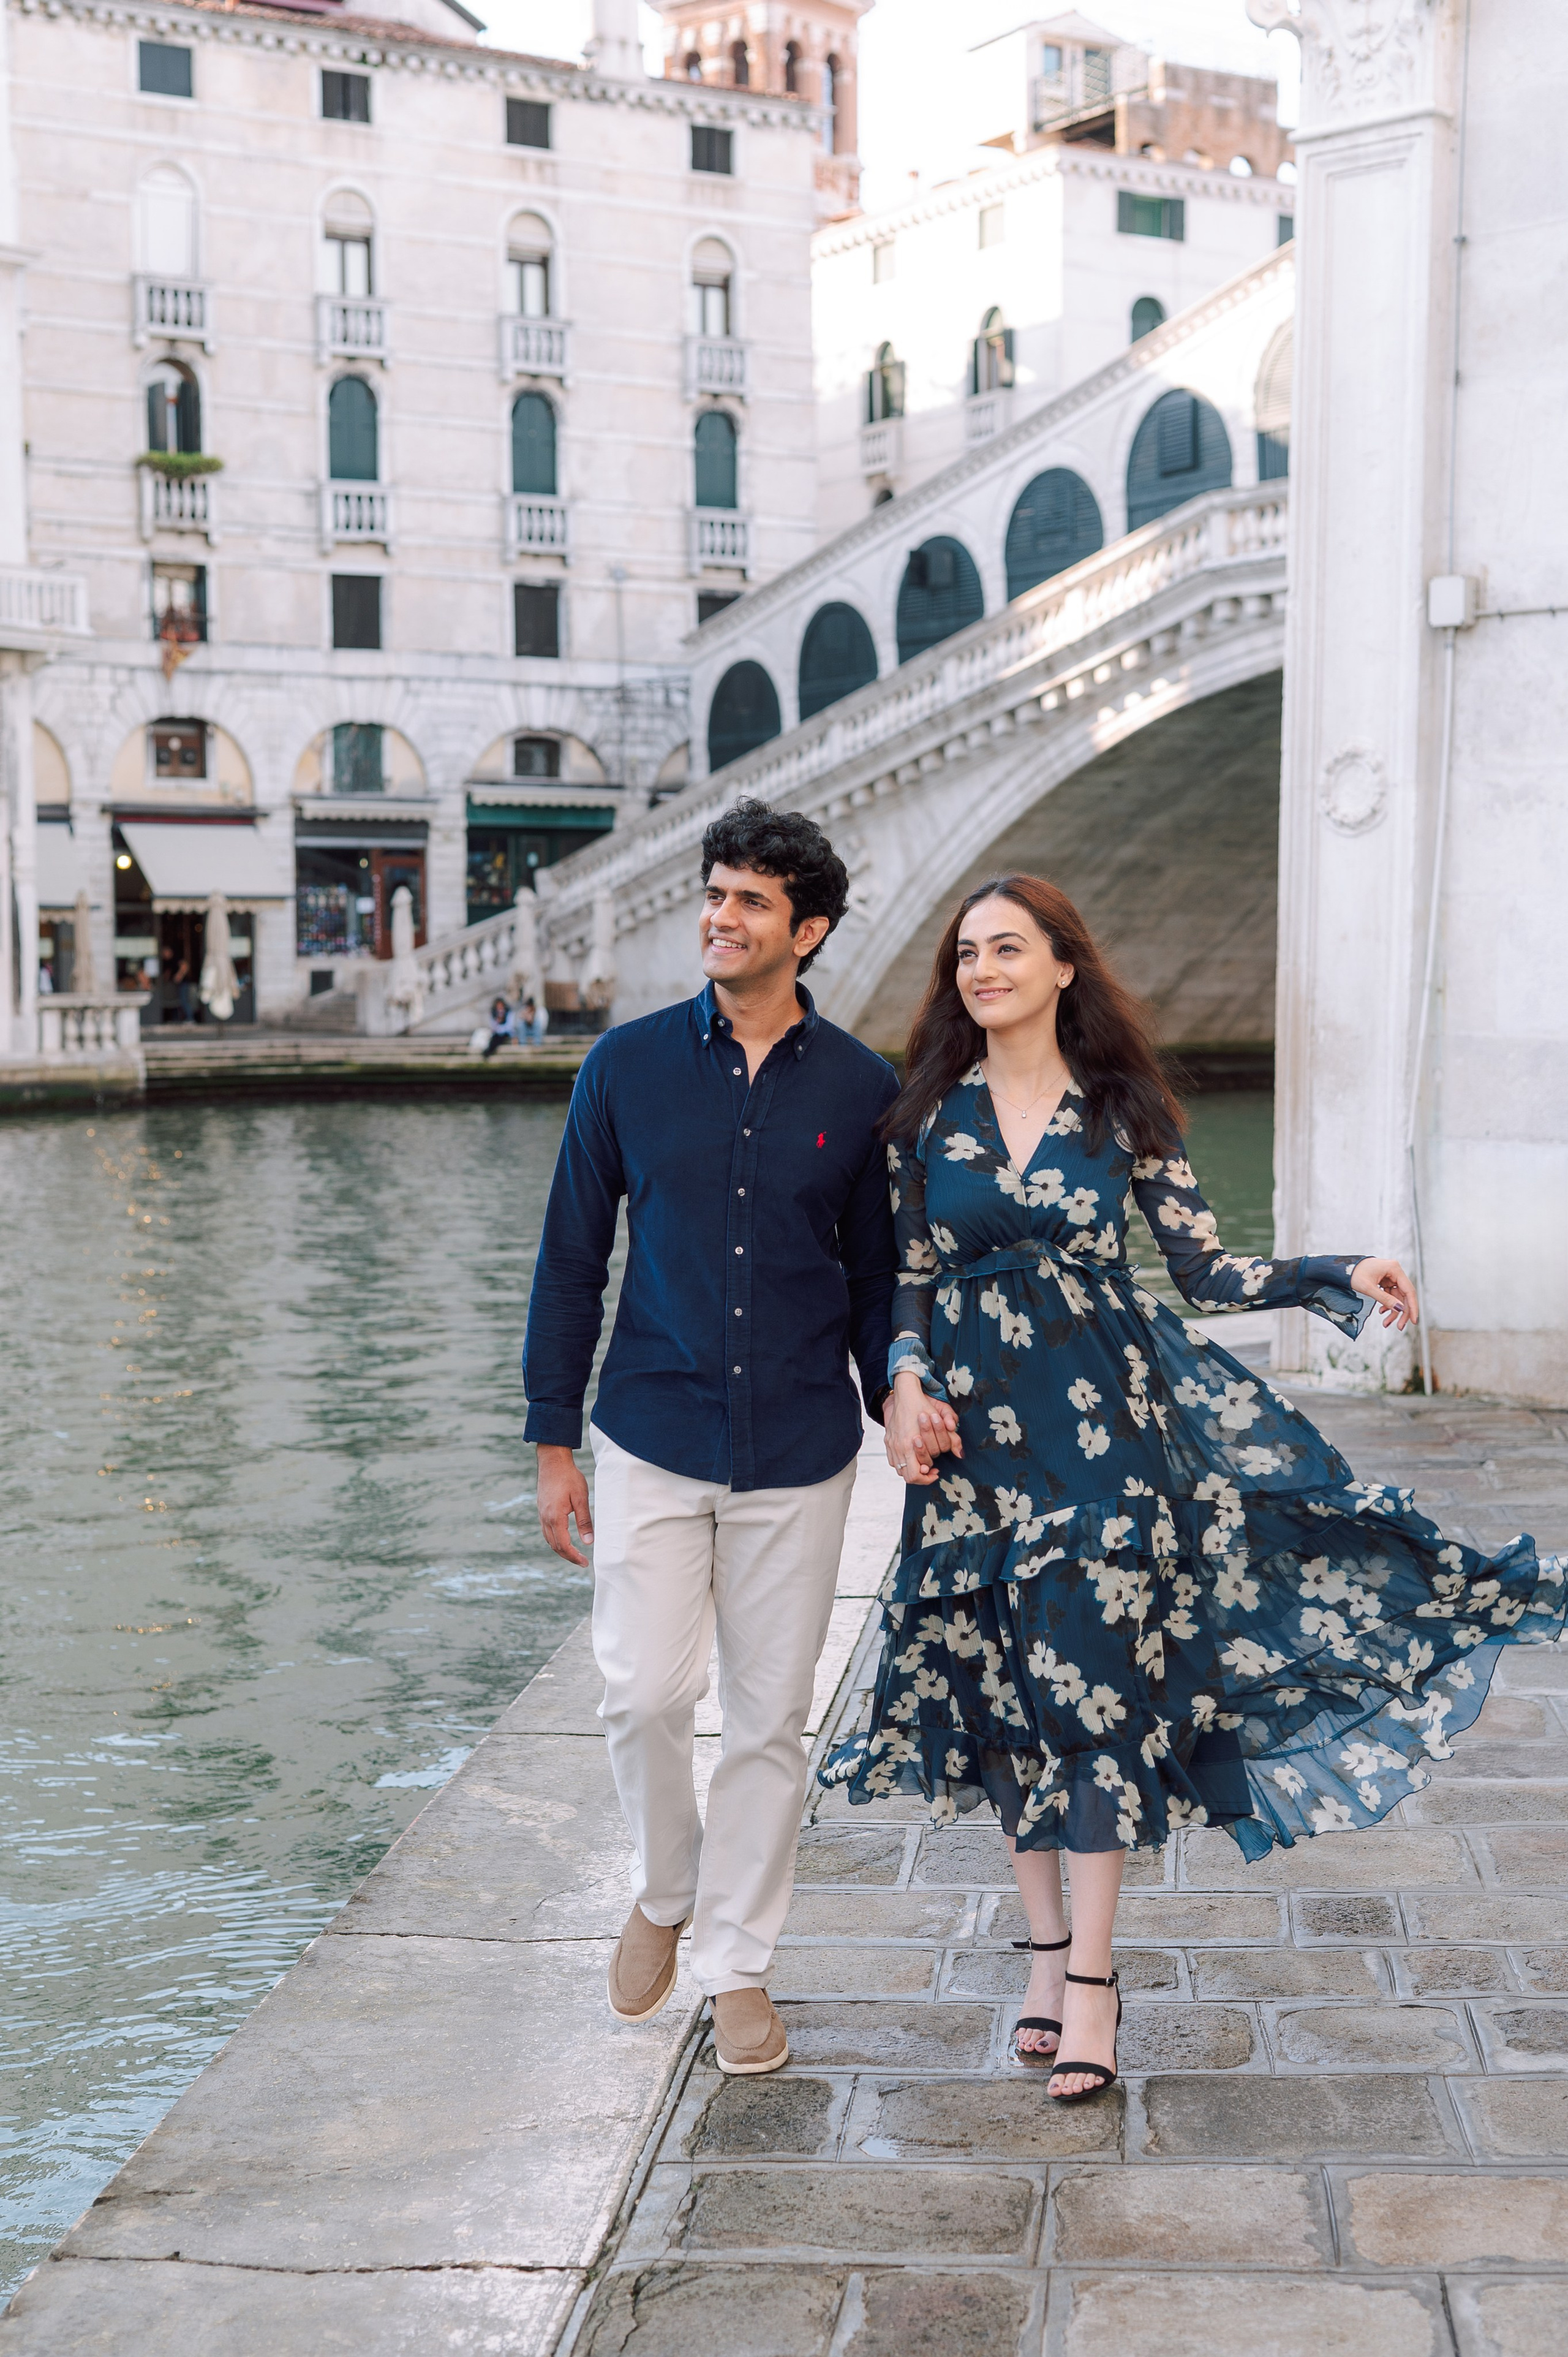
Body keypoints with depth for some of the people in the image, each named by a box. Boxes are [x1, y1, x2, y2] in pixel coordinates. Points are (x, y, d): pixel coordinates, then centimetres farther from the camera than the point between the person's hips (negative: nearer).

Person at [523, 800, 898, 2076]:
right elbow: (572, 1260, 4)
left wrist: (899, 1405, -4)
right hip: (653, 1441, 0)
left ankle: (739, 1962, 23)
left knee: (772, 1717, 6)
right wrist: (554, 1442, 3)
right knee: (645, 1693, -8)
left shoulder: (861, 1089, 1)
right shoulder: (629, 1065, 0)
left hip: (799, 1455, 1)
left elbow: (877, 1274, 10)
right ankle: (664, 1894, 21)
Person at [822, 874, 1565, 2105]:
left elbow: (1210, 1268, 3)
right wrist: (907, 1378, -9)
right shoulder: (929, 1114, 5)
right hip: (977, 1427, 2)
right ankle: (1049, 1944, 22)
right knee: (1007, 1690, 6)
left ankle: (1092, 1973, 4)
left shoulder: (1120, 1112, 2)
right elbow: (908, 1277, 9)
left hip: (1102, 1422, -1)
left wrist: (1339, 1276, -9)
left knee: (1094, 1682, -5)